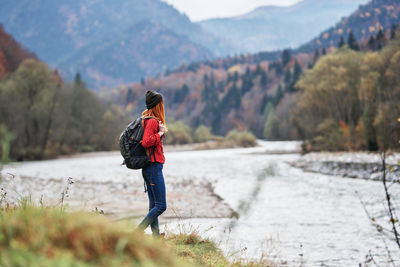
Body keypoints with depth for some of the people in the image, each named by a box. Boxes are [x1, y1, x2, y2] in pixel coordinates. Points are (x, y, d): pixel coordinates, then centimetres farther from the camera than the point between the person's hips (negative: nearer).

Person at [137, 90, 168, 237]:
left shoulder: (147, 119, 14)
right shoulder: (153, 121, -14)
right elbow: (146, 142, -24)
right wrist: (160, 133, -16)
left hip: (149, 168, 10)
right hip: (154, 166, -10)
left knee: (153, 205, 10)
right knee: (161, 206, -7)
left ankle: (156, 236, 12)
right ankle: (138, 231, -9)